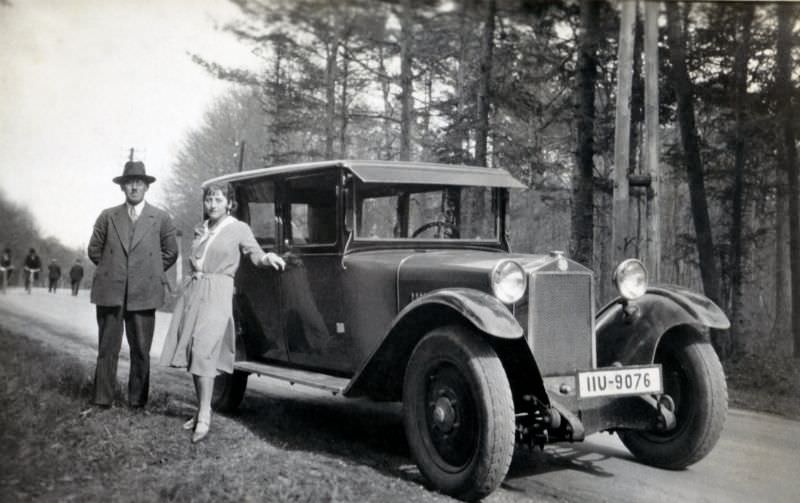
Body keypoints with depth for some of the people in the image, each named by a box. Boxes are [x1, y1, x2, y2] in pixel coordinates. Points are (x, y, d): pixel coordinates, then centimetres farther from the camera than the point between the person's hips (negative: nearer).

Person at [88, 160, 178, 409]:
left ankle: (137, 399, 14)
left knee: (141, 351, 5)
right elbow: (94, 250, 15)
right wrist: (111, 270, 10)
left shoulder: (161, 218, 4)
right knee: (107, 348, 5)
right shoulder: (107, 217, 7)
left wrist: (150, 273, 8)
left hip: (144, 294, -1)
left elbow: (170, 253, 11)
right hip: (110, 292, 1)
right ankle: (102, 399, 13)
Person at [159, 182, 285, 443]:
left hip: (218, 292, -6)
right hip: (193, 291, 6)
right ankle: (201, 410, 17)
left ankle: (204, 417, -16)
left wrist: (269, 258, -31)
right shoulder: (200, 230, 16)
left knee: (204, 351, -16)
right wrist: (194, 263, 9)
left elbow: (256, 254, -12)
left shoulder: (239, 229, 0)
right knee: (193, 352, 6)